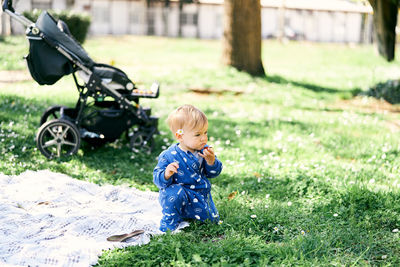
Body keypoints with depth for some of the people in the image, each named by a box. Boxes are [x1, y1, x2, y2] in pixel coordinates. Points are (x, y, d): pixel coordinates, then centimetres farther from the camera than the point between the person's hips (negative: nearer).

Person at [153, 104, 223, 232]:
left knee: (212, 219, 5)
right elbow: (158, 180, -18)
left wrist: (211, 161, -23)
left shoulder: (203, 151, -5)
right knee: (175, 192, -37)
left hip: (201, 196, 5)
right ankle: (169, 222, -10)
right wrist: (166, 174, -41)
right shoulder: (168, 156, -19)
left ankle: (185, 214, 31)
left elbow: (213, 173, -2)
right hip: (178, 197, -5)